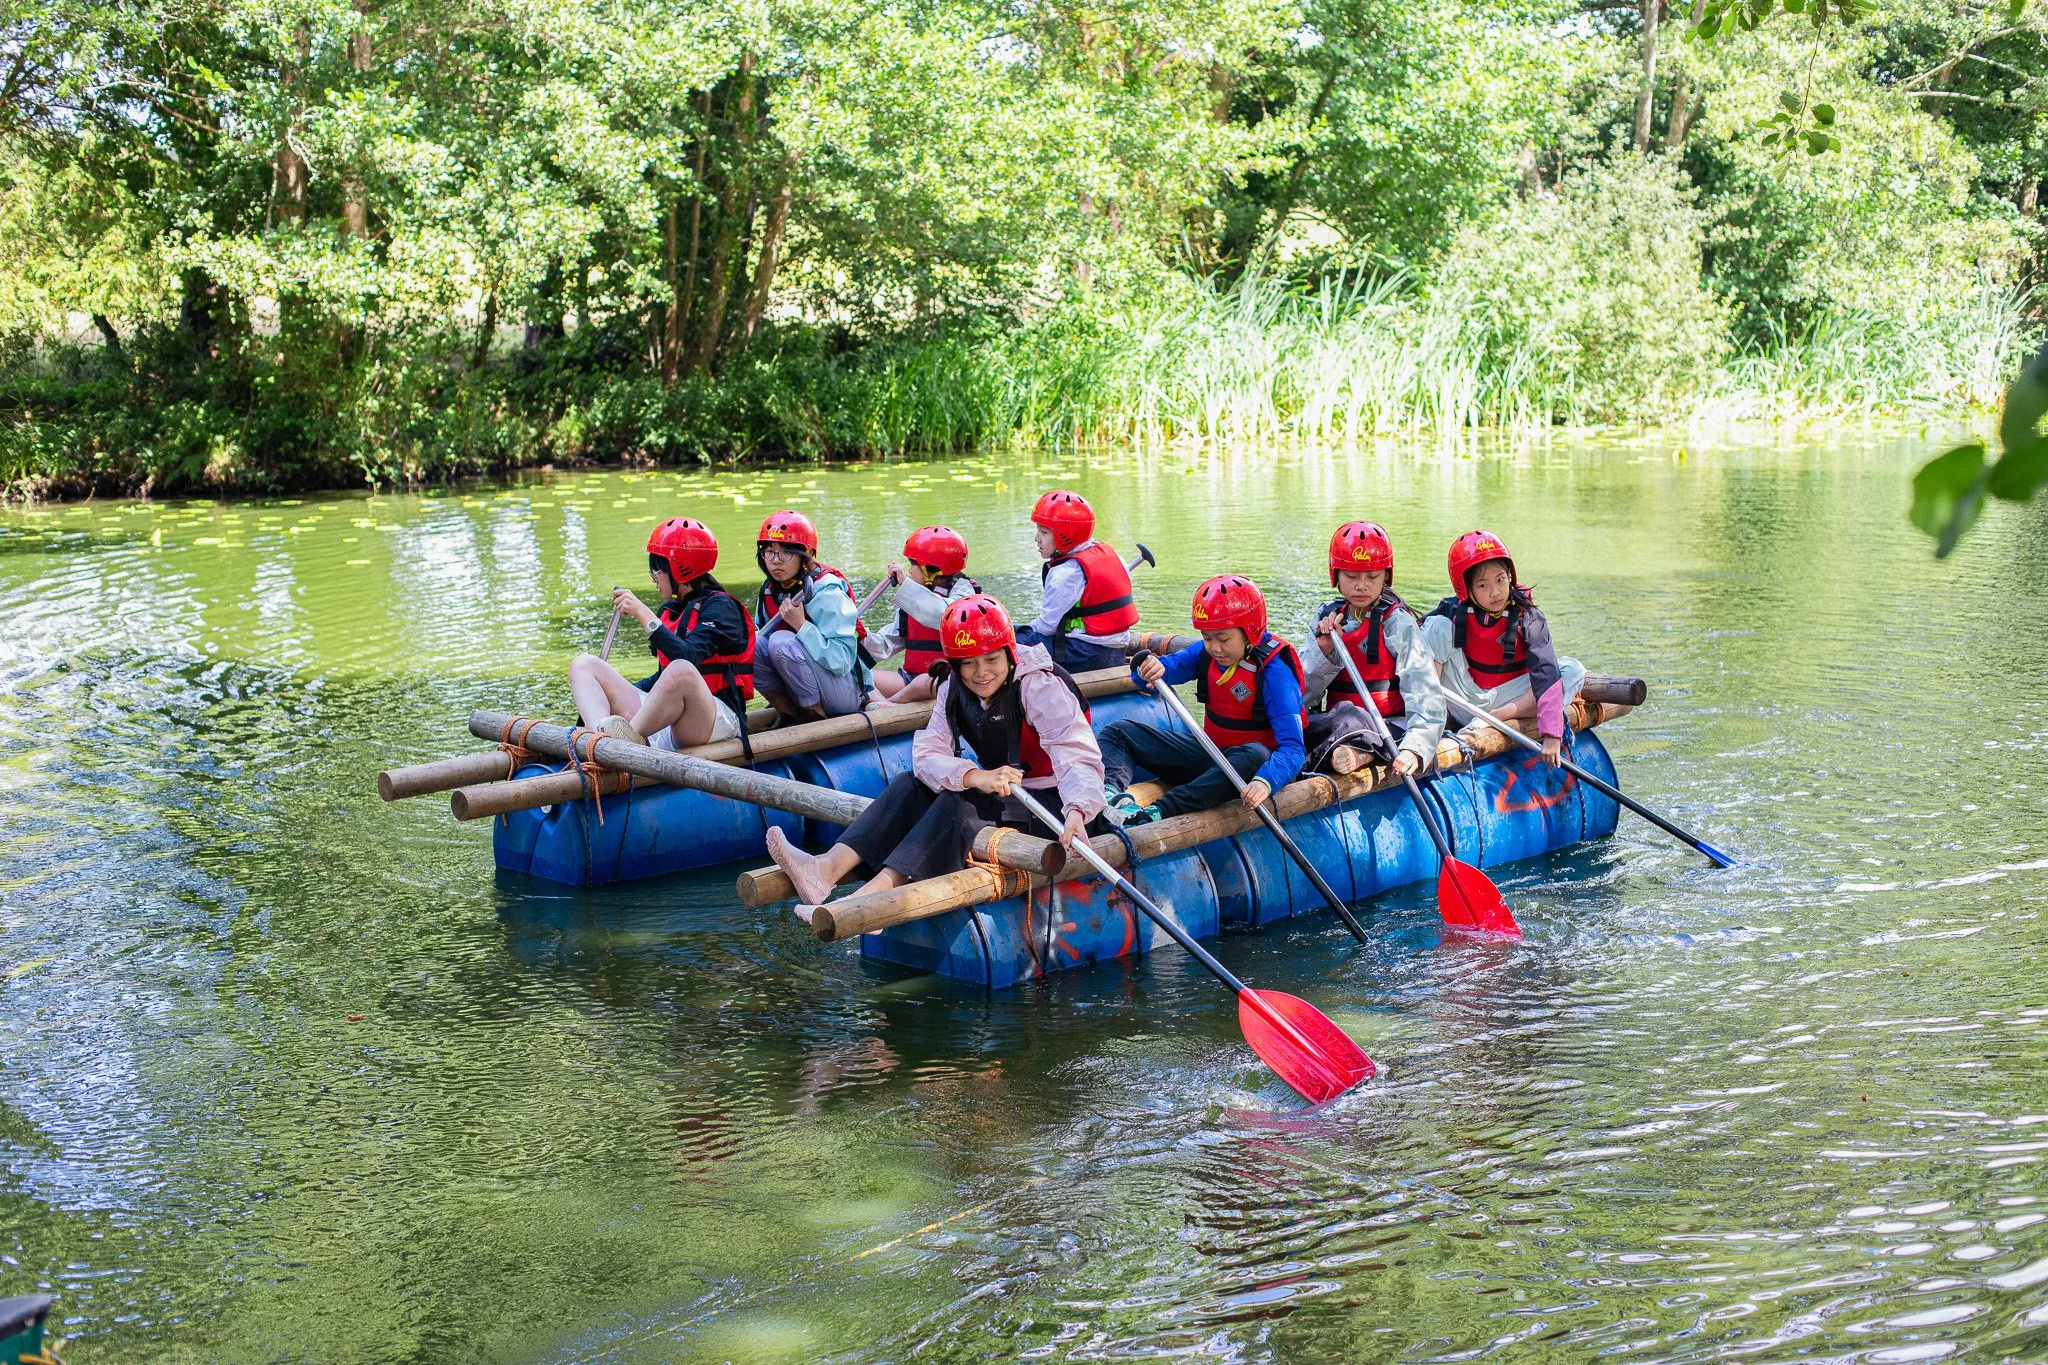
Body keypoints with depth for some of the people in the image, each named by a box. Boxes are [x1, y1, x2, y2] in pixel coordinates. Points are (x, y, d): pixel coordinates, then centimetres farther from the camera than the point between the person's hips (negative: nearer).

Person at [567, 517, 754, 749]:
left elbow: (689, 659, -23)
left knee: (680, 671, -41)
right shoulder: (670, 610, 19)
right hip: (663, 721, 9)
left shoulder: (720, 606, -5)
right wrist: (618, 691, 17)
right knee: (583, 664, 1)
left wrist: (643, 615, -25)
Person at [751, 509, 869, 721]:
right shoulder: (770, 590, 3)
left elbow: (842, 662, -26)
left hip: (846, 692, -7)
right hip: (800, 689, 7)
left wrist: (801, 625, -31)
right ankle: (789, 713, -1)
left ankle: (816, 713, -14)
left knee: (782, 641, -27)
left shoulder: (827, 593, -19)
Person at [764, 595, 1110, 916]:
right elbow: (927, 753, -13)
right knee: (912, 785, -13)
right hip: (1000, 797, 7)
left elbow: (1078, 757, -31)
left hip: (1051, 803, -7)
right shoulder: (955, 691, 1)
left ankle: (869, 897, -48)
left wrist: (1077, 813, -52)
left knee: (957, 804, -30)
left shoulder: (1041, 686, -18)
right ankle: (829, 868, -33)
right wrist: (975, 777, -35)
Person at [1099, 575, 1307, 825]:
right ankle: (1112, 791, -37)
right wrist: (1148, 667, -32)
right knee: (1120, 732, -2)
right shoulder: (1206, 653, -2)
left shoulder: (1273, 672, -22)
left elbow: (1292, 748, -30)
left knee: (1254, 755, -43)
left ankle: (1157, 812, -54)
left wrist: (1265, 782, -50)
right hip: (1211, 753, 7)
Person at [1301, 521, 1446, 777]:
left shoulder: (1397, 621, -3)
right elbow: (1305, 695, 6)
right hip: (1336, 723, 4)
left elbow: (1425, 693, -16)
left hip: (1391, 725, -4)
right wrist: (1325, 652, -11)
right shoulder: (1326, 618, 10)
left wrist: (1415, 747, -34)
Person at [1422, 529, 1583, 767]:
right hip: (1464, 697, 0)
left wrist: (1551, 734, -33)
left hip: (1507, 697, 0)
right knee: (1438, 625, -16)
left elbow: (1546, 673, -24)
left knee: (1573, 670, -22)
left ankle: (1499, 717, -29)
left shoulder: (1527, 618, -15)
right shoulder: (1455, 611, -9)